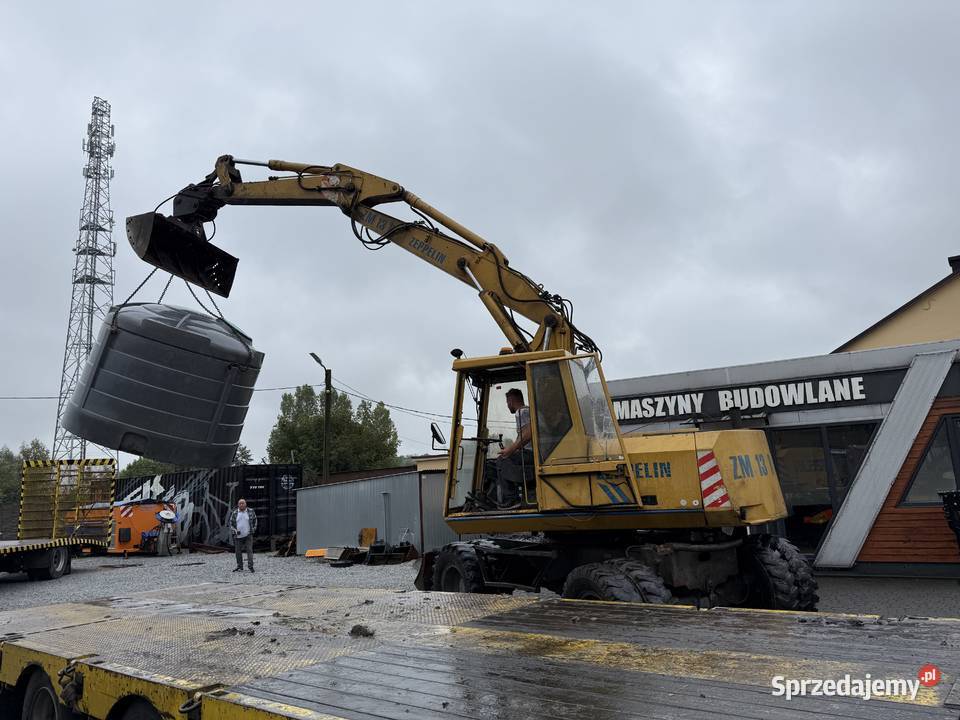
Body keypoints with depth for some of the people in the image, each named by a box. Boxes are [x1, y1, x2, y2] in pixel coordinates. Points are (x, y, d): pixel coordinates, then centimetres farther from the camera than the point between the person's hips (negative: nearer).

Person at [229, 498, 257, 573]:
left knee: (249, 550, -10)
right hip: (238, 536, 2)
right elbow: (231, 523, 5)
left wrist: (253, 529, 3)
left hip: (248, 535, -1)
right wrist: (235, 531, -10)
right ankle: (240, 567, 18)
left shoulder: (251, 511, 0)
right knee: (238, 552, 6)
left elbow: (255, 520, 13)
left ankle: (250, 566, -10)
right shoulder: (234, 513, 0)